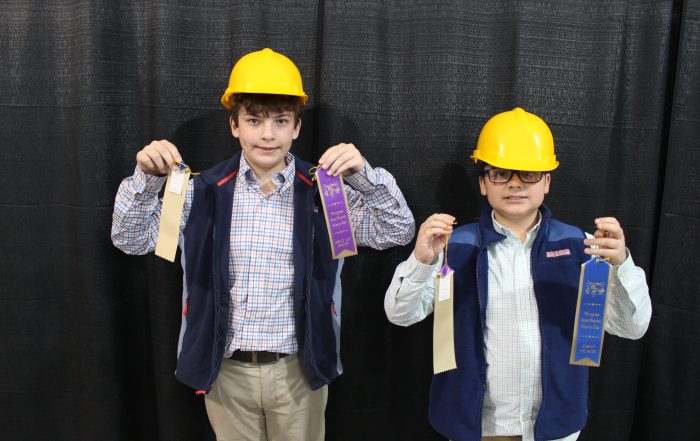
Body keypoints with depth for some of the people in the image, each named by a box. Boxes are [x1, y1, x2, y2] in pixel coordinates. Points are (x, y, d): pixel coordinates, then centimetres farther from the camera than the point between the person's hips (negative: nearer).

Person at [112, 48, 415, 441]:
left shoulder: (323, 192, -7)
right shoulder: (206, 191, -4)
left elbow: (397, 232, -11)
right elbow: (131, 239, -1)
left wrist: (363, 174, -27)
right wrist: (147, 178, -19)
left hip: (299, 370, 0)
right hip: (226, 369, 1)